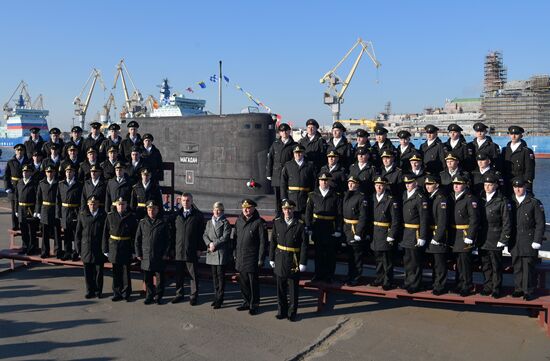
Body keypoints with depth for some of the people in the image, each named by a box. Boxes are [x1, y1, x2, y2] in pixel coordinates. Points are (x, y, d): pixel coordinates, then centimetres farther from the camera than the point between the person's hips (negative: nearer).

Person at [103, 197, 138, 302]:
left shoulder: (131, 217, -3)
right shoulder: (110, 216, 2)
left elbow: (134, 235, -2)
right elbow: (105, 234, 4)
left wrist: (133, 250, -6)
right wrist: (106, 249, 0)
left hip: (126, 249, -2)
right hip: (114, 248, 2)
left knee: (126, 271, 4)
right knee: (116, 272, 9)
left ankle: (126, 294, 15)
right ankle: (117, 293, 20)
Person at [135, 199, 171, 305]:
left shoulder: (163, 224, 2)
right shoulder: (142, 223, 8)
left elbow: (168, 240, 2)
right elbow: (137, 240, 9)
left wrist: (166, 254, -5)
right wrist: (138, 253, 3)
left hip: (160, 257, -2)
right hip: (146, 256, 2)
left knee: (160, 277, 4)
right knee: (147, 279, 8)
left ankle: (158, 296, 16)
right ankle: (149, 296, 21)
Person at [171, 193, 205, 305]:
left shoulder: (198, 215, -1)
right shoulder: (177, 215, 10)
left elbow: (201, 233, -2)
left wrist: (199, 248, -8)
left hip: (192, 251, -3)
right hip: (178, 250, 3)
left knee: (193, 275, 4)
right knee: (179, 274, 11)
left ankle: (193, 296, 14)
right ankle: (179, 294, 24)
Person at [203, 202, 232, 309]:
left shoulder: (225, 223, -3)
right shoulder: (209, 222, 16)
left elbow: (225, 237, -11)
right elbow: (205, 235, 9)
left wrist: (215, 244, -14)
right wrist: (209, 244, -9)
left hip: (221, 253, -6)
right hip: (211, 253, 6)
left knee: (220, 275, -3)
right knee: (214, 275, 11)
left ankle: (219, 299, 1)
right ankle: (216, 297, 20)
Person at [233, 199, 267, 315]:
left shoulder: (259, 222, -10)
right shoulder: (239, 221, 8)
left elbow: (263, 242, -10)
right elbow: (235, 237, 16)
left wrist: (261, 259, -12)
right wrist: (235, 254, 12)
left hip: (252, 259, -6)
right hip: (240, 258, 6)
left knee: (253, 283, 3)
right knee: (243, 282, 14)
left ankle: (254, 305, 16)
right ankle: (246, 302, 29)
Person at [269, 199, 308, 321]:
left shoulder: (299, 224, -8)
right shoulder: (277, 222, 2)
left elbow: (304, 245, -7)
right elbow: (273, 242, 7)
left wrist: (303, 263, -9)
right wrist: (271, 258, 6)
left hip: (294, 261, -3)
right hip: (280, 260, 3)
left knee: (293, 289, 7)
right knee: (281, 288, 11)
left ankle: (292, 313, 20)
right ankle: (282, 311, 25)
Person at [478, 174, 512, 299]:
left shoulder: (502, 201, -6)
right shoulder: (480, 200, 9)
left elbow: (507, 223, -7)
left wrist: (503, 240, -10)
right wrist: (476, 237, 8)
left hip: (495, 240, -5)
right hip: (482, 240, 5)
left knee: (496, 266, 4)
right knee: (485, 266, 13)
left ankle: (496, 289, 15)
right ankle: (487, 287, 24)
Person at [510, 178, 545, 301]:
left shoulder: (534, 203, -2)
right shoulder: (510, 203, 9)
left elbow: (540, 224, -3)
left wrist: (537, 241, -9)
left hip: (529, 242, -4)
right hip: (515, 242, 4)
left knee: (528, 266, -3)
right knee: (517, 266, 9)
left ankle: (529, 291, 7)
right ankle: (518, 289, 20)